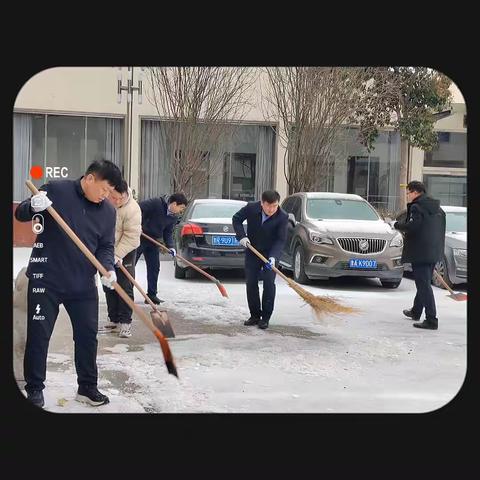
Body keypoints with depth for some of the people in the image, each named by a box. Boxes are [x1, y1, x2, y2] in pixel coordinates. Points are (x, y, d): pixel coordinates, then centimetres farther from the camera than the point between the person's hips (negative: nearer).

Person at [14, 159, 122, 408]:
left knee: (88, 334, 8)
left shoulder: (108, 211, 3)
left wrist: (107, 268, -14)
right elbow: (20, 214, -4)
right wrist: (33, 207, -28)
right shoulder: (55, 190, -9)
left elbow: (106, 247, 7)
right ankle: (34, 388, 16)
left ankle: (87, 387, 23)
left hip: (84, 284, 4)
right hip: (46, 279, -4)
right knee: (38, 334, 2)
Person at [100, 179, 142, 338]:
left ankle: (125, 322, -1)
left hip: (125, 252, -5)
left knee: (125, 288, -7)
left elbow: (131, 237, -23)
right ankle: (113, 320, 19)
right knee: (108, 287, 9)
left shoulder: (132, 209, -25)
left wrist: (117, 255, -26)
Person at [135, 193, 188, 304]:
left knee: (154, 267, 5)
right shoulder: (156, 203, -19)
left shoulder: (173, 218, 4)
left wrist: (170, 247, -8)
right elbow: (140, 208, -22)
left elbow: (168, 232, 6)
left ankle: (151, 295, 12)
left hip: (153, 241, 7)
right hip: (139, 237, -7)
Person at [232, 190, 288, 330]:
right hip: (252, 252, 2)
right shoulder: (251, 208, -17)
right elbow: (236, 219, 0)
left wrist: (273, 257, -34)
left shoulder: (282, 217, -21)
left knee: (269, 284, -8)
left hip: (270, 254, -2)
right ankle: (255, 315, 15)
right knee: (251, 284, 3)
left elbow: (281, 239, -20)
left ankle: (265, 318, 1)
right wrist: (241, 235, -14)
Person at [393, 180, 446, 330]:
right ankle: (416, 311, 38)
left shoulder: (417, 207, -13)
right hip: (434, 252, 9)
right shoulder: (437, 208, 15)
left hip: (420, 253, -9)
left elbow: (411, 227, -23)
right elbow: (441, 229, 17)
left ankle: (431, 320, -12)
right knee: (424, 283, 21)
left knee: (424, 285, -9)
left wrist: (397, 225, -6)